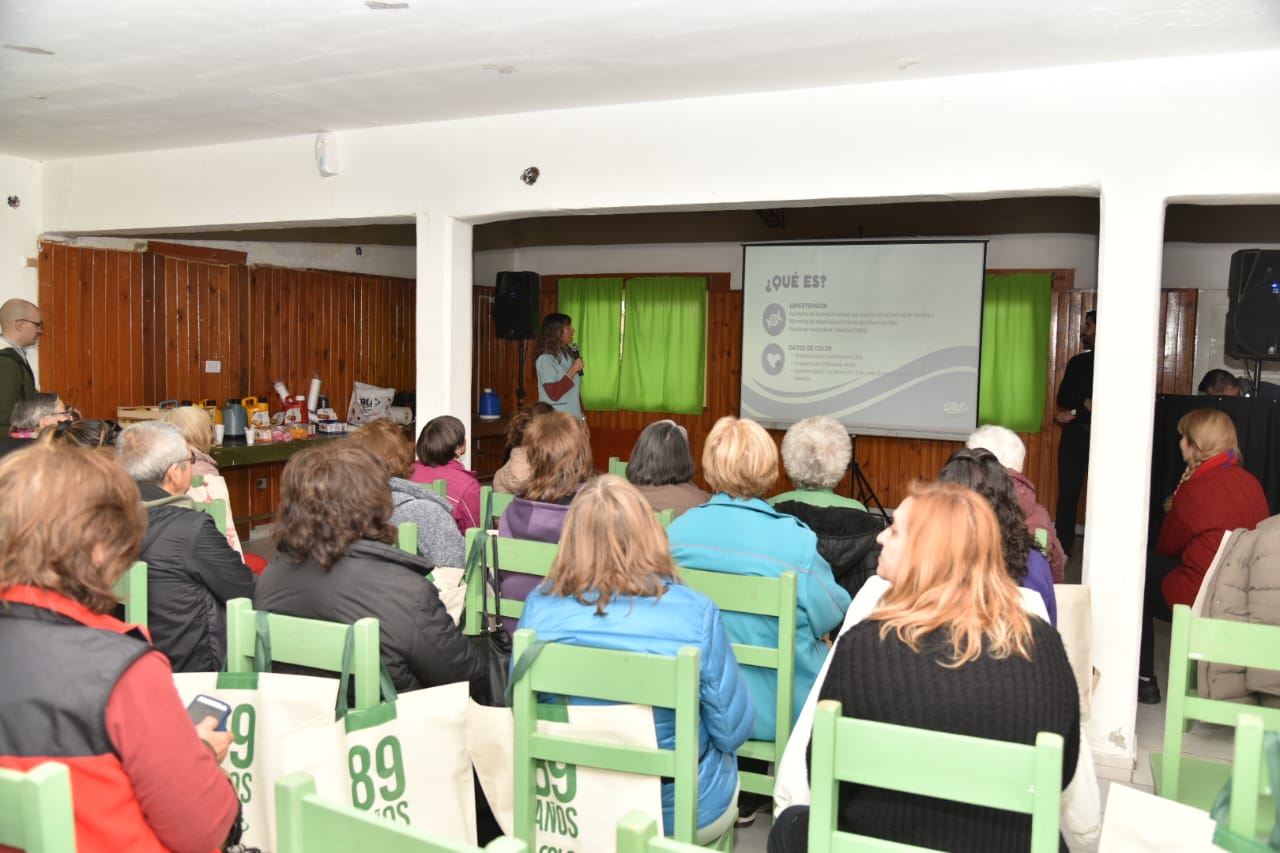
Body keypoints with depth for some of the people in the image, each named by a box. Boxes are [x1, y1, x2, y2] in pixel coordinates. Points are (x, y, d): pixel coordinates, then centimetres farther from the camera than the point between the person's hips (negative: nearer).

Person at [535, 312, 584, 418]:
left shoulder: (569, 354, 9)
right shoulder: (545, 359, -12)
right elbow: (554, 394, -17)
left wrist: (582, 417, 13)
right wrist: (573, 370, -16)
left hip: (574, 417, 7)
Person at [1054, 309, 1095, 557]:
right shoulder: (1077, 362, 15)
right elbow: (1062, 397, 10)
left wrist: (1075, 411, -10)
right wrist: (1085, 403, -8)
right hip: (1074, 434, 4)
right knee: (1067, 491, 2)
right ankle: (1062, 546, 6)